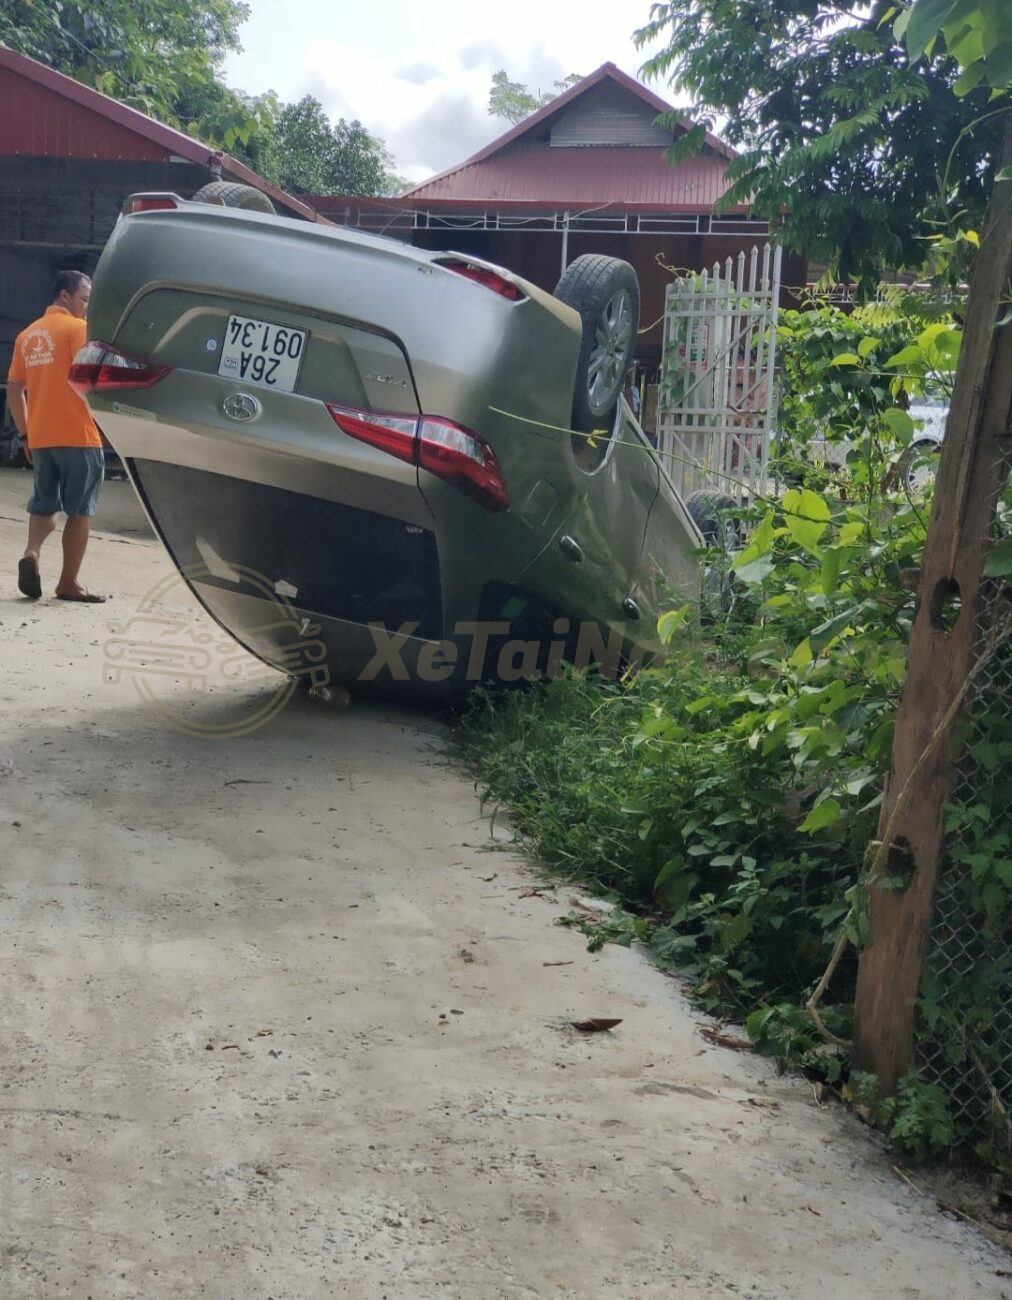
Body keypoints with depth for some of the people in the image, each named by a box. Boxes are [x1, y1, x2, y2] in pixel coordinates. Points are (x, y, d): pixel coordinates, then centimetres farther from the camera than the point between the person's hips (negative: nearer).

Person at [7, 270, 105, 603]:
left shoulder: (27, 335, 15)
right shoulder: (77, 328, -5)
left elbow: (14, 389, 14)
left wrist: (25, 433, 18)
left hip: (40, 437, 6)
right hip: (78, 436, -6)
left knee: (43, 505, 17)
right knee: (80, 510, 2)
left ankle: (31, 553, -9)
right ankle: (68, 583, 3)